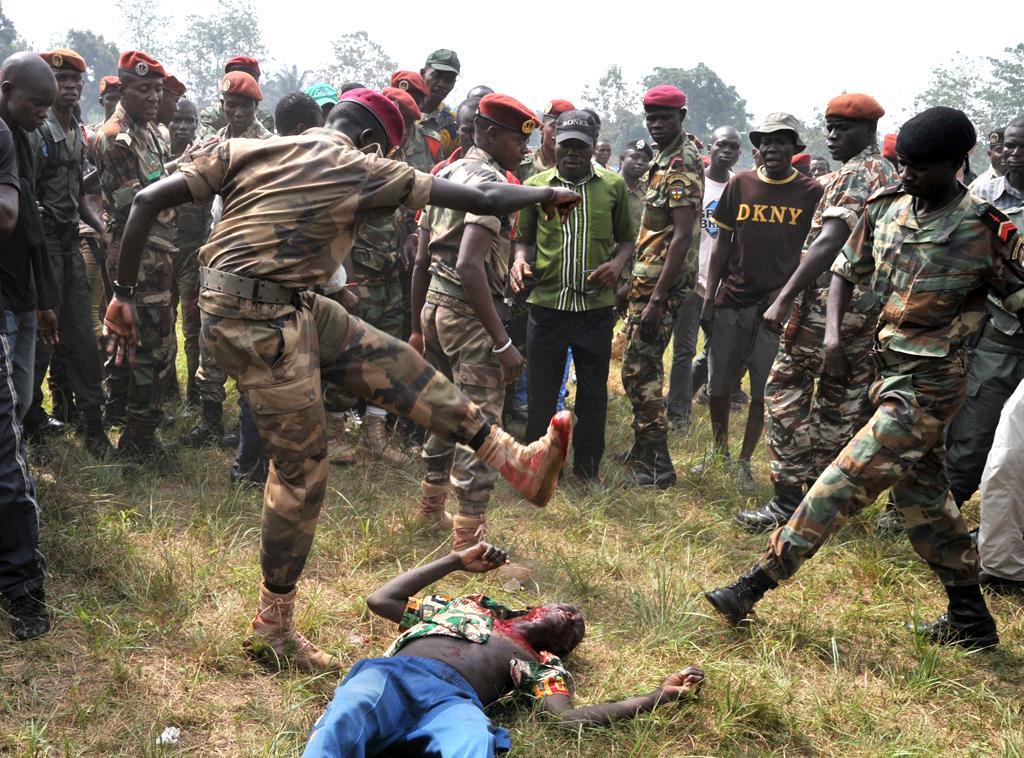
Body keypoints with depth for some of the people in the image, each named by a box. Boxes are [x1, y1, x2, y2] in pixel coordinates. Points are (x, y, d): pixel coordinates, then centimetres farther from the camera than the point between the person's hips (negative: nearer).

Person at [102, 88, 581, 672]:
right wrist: (545, 195, 18)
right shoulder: (363, 171, -5)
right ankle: (273, 628, 18)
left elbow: (151, 199, 2)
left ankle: (517, 461, 14)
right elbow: (482, 200, 0)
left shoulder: (247, 149, 9)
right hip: (261, 323, -8)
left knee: (394, 363, 10)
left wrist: (125, 291, 8)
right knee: (302, 470, 3)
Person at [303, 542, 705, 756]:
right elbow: (381, 600, 34)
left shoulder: (541, 664, 31)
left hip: (455, 700, -1)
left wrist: (657, 697, 11)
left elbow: (571, 716, 11)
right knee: (342, 723, -37)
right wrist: (456, 560, 38)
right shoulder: (468, 606, 37)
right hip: (393, 674, 2)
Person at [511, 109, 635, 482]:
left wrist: (617, 263, -8)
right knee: (541, 391, 7)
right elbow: (524, 237, 12)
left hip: (596, 306, 1)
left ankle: (588, 465, 26)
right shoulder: (535, 185, 4)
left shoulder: (614, 185, 4)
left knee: (594, 391, 11)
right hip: (546, 303, 0)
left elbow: (627, 238, 13)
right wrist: (520, 260, -9)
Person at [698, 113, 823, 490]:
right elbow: (722, 243, 8)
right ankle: (719, 452, 29)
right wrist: (709, 296, 2)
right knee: (717, 387, 8)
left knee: (763, 392, 5)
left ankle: (744, 462, 20)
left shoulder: (811, 192, -1)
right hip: (732, 301, 2)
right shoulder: (740, 185, 4)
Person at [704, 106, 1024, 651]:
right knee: (923, 499, 15)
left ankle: (754, 587, -3)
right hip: (892, 372, 8)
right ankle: (969, 621, 28)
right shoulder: (886, 207, 4)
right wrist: (833, 331, 0)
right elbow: (847, 269, 12)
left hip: (926, 385, -8)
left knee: (842, 484, -9)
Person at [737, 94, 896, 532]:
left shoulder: (853, 175, -12)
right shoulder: (890, 176, 17)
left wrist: (784, 298, -26)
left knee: (786, 394, -3)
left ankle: (787, 501, -3)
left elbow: (827, 242, -23)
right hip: (868, 310, 9)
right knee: (842, 401, 12)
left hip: (827, 303, -9)